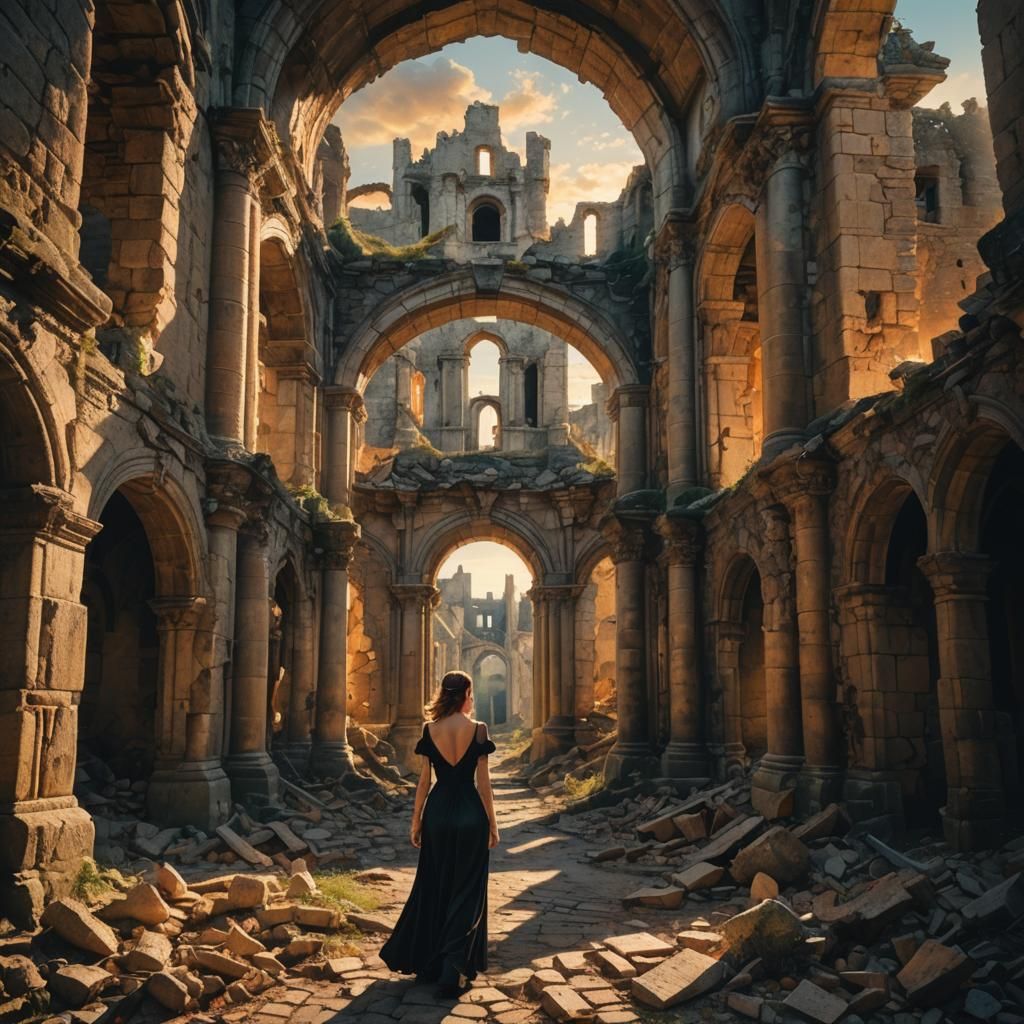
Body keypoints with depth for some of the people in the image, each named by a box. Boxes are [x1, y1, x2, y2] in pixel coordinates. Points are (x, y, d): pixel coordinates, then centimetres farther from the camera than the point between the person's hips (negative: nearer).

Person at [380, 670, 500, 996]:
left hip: (438, 812, 3)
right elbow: (482, 783, -8)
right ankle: (454, 971, 2)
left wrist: (416, 819, 9)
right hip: (470, 814, -3)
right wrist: (492, 824, 0)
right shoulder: (478, 729, -9)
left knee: (432, 888, 17)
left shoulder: (430, 730, -2)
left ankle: (425, 963, 26)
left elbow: (424, 780, 0)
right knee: (466, 891, 7)